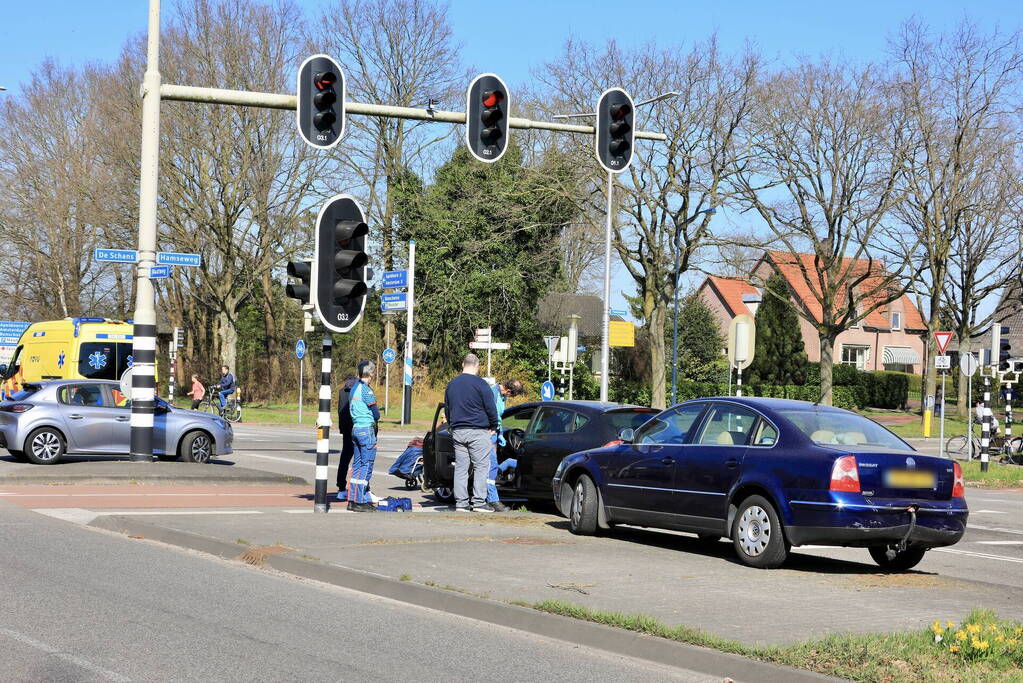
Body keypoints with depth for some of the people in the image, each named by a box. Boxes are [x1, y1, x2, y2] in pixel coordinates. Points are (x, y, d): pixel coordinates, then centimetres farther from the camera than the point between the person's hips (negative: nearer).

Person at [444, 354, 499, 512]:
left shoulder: (451, 385, 12)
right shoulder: (480, 384, -9)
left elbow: (447, 409, 20)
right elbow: (491, 408, -7)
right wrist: (493, 427, 6)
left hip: (457, 432, 6)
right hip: (478, 431, -6)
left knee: (460, 468, 7)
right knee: (481, 466, -2)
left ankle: (461, 502, 4)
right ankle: (479, 502, -6)